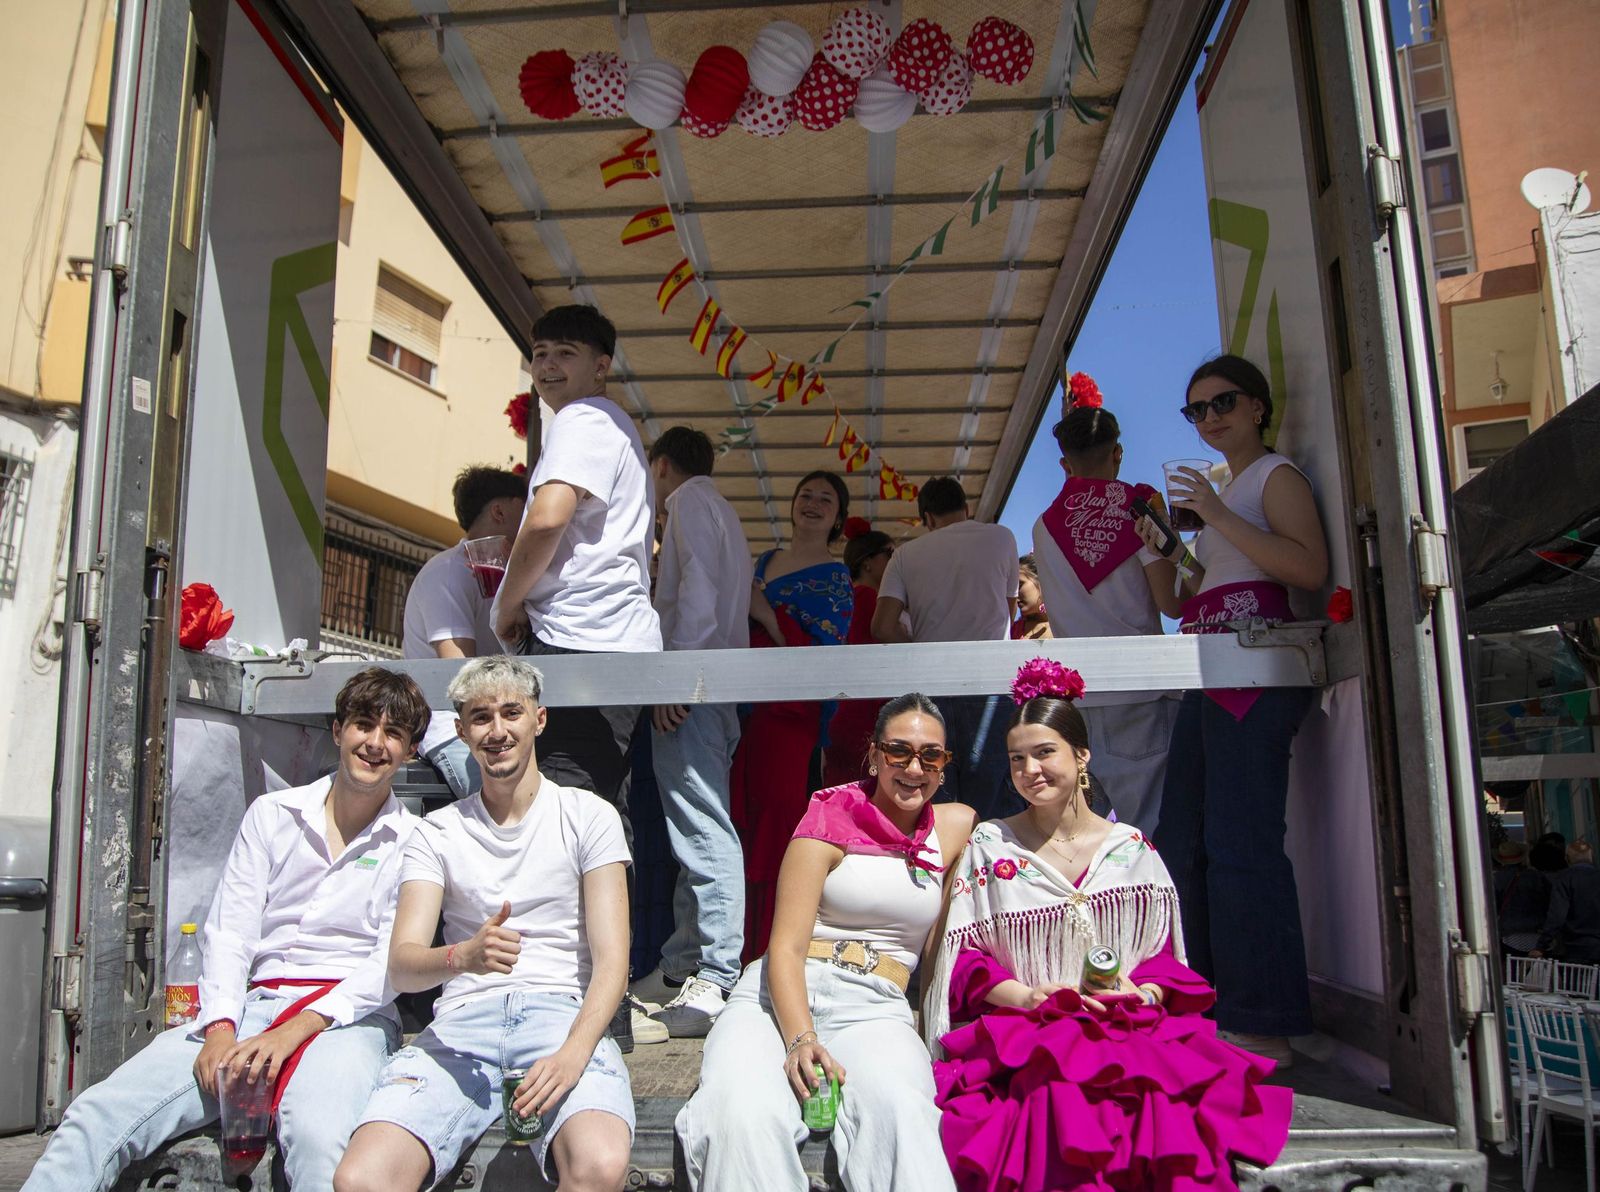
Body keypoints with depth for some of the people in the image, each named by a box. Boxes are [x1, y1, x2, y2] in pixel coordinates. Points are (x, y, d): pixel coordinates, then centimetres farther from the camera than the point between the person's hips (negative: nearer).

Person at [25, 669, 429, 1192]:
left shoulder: (414, 842, 4)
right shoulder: (272, 814, 13)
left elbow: (394, 964, -3)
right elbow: (228, 931, 7)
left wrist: (294, 1031, -16)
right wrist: (220, 1029, -10)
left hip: (347, 1016, -3)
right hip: (253, 1005, 3)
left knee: (318, 1137, -36)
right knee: (97, 1115, -18)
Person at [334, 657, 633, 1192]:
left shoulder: (588, 816, 9)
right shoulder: (438, 832, 16)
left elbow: (611, 961, 0)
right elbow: (401, 966, 3)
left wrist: (573, 1052, -19)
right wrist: (464, 956, -20)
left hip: (562, 1014, -2)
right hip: (461, 1022, 2)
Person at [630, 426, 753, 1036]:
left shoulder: (690, 498, 0)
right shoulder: (719, 511, 30)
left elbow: (697, 593, -15)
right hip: (708, 690, 10)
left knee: (704, 831, -13)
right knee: (692, 831, 10)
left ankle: (717, 980, -14)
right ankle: (679, 968, 15)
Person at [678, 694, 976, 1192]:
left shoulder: (957, 825, 12)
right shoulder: (832, 819, 3)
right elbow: (786, 946, -6)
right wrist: (800, 1038, -23)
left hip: (875, 1007, 1)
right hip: (778, 996, -1)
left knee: (901, 1113, -36)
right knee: (741, 1114, -34)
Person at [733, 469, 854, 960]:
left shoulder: (835, 578, 2)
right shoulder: (764, 561, 20)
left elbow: (824, 656, -10)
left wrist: (768, 614, -14)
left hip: (787, 712, -5)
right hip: (741, 703, 6)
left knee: (773, 823, -8)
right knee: (738, 819, 3)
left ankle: (766, 954, -1)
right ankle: (735, 943, 13)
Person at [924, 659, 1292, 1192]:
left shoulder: (1132, 849, 13)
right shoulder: (988, 845, 9)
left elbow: (1166, 955, 13)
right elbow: (961, 955, 4)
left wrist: (1143, 993, -8)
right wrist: (1027, 996, -12)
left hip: (1131, 1028, 2)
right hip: (1018, 1032, -1)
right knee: (1057, 1099, -36)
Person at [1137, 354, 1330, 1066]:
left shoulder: (1276, 474, 2)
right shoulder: (1226, 492, 28)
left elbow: (1310, 568, -15)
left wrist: (1218, 516, -14)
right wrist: (1164, 555, 13)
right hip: (1211, 674, 10)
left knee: (1239, 839, -14)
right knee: (1181, 841, 7)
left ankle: (1264, 1026, -8)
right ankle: (1213, 1006, 15)